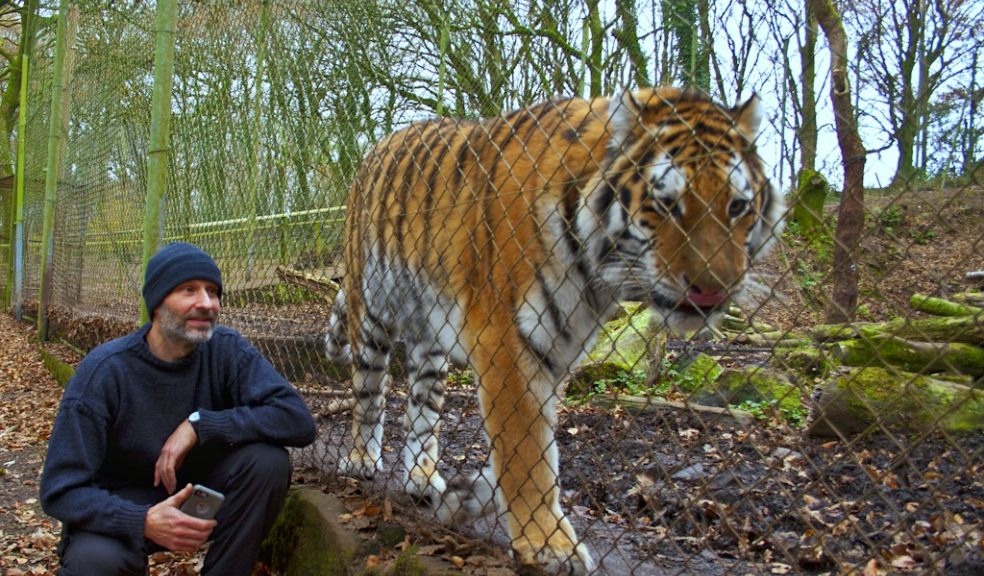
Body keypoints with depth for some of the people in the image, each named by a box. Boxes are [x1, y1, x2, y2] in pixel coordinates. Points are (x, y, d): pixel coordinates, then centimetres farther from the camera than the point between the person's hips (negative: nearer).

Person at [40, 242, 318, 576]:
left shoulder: (226, 349, -15)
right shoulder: (104, 370, -21)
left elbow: (298, 420, -25)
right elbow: (61, 490, -20)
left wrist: (201, 424, -32)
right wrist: (142, 521, -37)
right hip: (121, 508, -2)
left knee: (267, 459, -26)